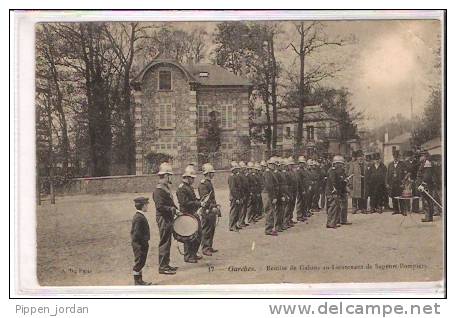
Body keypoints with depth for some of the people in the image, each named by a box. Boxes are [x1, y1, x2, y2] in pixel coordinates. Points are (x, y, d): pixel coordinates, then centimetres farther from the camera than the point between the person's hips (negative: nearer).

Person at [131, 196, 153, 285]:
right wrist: (144, 242, -18)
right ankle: (137, 281, 6)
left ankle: (139, 280, 23)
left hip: (139, 244, 10)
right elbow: (137, 233, -25)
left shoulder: (137, 216, 11)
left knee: (140, 262, 16)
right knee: (139, 262, -2)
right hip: (140, 244, -10)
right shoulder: (139, 218, -20)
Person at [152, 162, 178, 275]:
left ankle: (165, 264, 24)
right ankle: (162, 267, 1)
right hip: (163, 220, -10)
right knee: (164, 243, -4)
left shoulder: (166, 188, 13)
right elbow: (160, 206, -25)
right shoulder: (159, 190, -18)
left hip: (168, 219, 10)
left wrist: (175, 209, 10)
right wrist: (171, 209, -18)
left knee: (167, 243, 16)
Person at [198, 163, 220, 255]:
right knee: (206, 230, -4)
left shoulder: (209, 183, 16)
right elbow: (205, 198, -22)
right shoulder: (203, 184, -15)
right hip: (207, 211, -10)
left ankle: (209, 247, 22)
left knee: (212, 229, 14)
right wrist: (212, 207, -26)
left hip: (212, 211, 10)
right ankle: (205, 249, 1)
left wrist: (216, 206, 19)